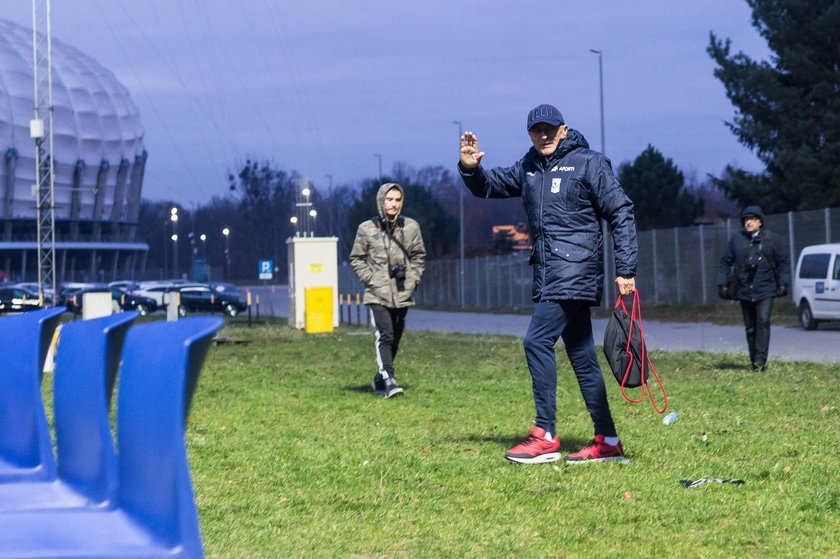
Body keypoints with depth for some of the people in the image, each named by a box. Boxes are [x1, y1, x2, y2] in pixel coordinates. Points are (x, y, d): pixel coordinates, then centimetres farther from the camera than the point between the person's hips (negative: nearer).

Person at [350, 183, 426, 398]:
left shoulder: (411, 227, 5)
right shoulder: (366, 229, 0)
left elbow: (419, 256, 15)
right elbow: (357, 258, 7)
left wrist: (413, 279, 3)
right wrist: (370, 279, -3)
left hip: (403, 295, 3)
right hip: (378, 295, -3)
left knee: (395, 339, 9)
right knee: (385, 336, -17)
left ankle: (379, 380, 22)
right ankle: (388, 380, -21)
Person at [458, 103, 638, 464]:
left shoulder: (589, 163, -3)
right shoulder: (528, 168, 16)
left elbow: (621, 214, -5)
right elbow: (489, 187, 26)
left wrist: (626, 269, -11)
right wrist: (471, 169, 2)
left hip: (576, 270, -7)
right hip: (547, 273, 7)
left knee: (537, 341, -16)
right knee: (582, 356, 8)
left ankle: (546, 437, -15)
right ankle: (607, 441, 12)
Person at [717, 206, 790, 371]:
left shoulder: (771, 239, 2)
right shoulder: (736, 239, 4)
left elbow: (783, 262, 7)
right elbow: (725, 263, 8)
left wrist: (783, 283, -1)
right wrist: (722, 284, 1)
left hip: (765, 290, -2)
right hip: (744, 292, 2)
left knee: (763, 321, -18)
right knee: (750, 327, 8)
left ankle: (760, 359, -19)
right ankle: (754, 361, 19)